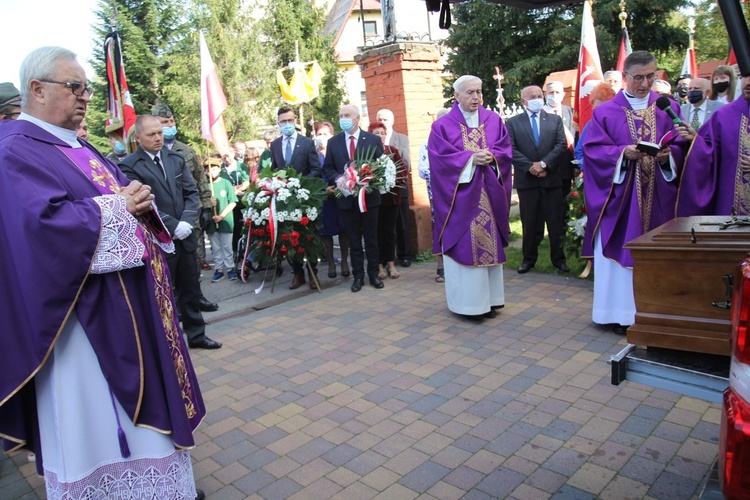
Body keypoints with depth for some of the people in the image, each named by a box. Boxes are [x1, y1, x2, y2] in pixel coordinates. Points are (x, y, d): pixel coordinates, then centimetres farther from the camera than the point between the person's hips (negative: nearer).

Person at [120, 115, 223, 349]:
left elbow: (191, 192, 5)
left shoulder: (176, 158, 7)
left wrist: (186, 222, -9)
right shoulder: (129, 167, -9)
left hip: (184, 237, 5)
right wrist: (174, 226, -17)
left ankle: (196, 334, 30)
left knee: (190, 289, 15)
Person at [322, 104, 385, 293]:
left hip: (369, 196, -1)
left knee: (371, 237, 8)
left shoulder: (373, 140, 0)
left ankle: (373, 274, 19)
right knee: (353, 239, 9)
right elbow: (327, 168, 6)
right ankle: (358, 275, 18)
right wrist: (339, 179, -13)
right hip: (346, 197, 2)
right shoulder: (333, 142, 6)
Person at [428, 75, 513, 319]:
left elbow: (506, 150, 6)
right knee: (463, 246, -3)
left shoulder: (494, 120, 11)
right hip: (461, 197, -3)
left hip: (490, 195, 4)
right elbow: (440, 158, -9)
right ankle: (468, 301, 5)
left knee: (489, 244, 7)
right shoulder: (442, 125, 1)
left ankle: (488, 299, 17)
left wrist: (491, 157, -15)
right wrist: (471, 159, -18)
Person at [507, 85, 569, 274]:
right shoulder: (513, 122, 5)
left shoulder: (555, 119, 10)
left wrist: (544, 164, -13)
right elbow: (512, 150, -4)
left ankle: (558, 258, 16)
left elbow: (562, 145, 0)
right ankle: (529, 258, 17)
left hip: (551, 178, 1)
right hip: (526, 180, -1)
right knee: (529, 222, 6)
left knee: (555, 221, 5)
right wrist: (531, 166, -14)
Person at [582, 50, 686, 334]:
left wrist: (669, 153, -14)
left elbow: (681, 148, 8)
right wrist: (623, 153, -18)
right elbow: (592, 150, -3)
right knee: (619, 253, 0)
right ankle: (620, 313, 10)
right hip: (619, 199, -2)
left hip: (657, 199, 2)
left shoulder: (668, 109, 10)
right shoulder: (605, 112, 4)